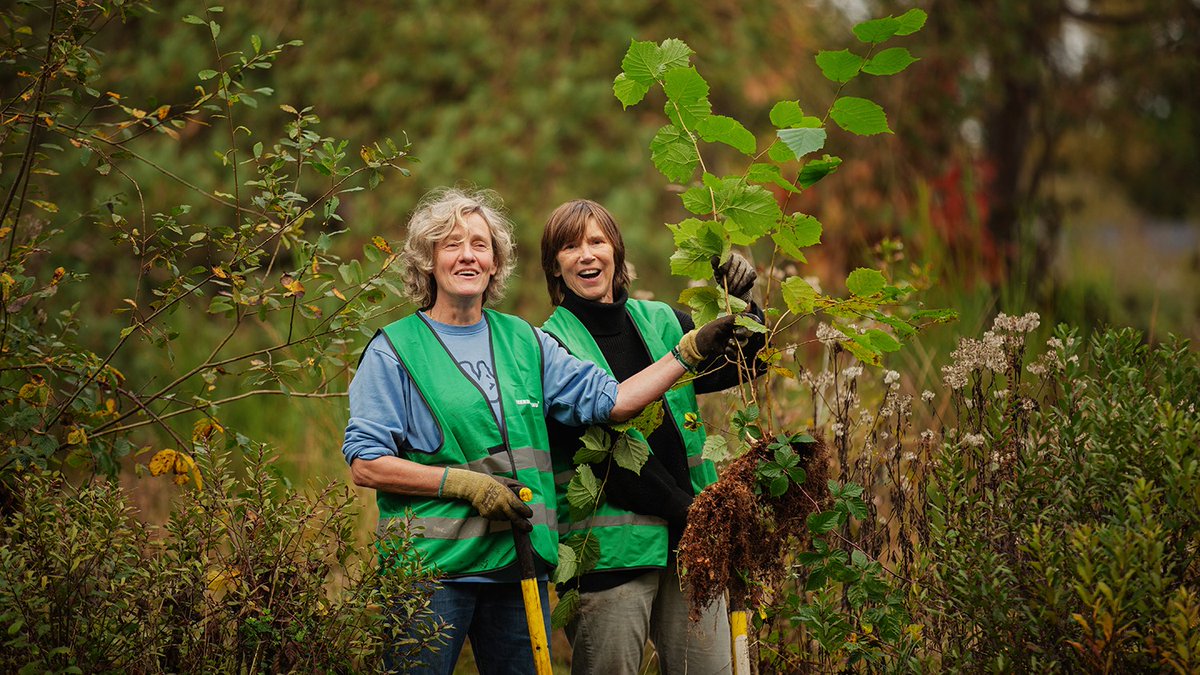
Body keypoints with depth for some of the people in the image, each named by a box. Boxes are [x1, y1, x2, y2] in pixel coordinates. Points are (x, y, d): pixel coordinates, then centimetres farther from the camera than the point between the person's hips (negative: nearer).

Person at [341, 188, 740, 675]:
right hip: (433, 569, -4)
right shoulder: (395, 349, 0)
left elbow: (610, 400, 8)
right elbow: (365, 465, -6)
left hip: (520, 566, 4)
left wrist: (692, 349, 0)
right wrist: (465, 483, -14)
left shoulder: (525, 342, 14)